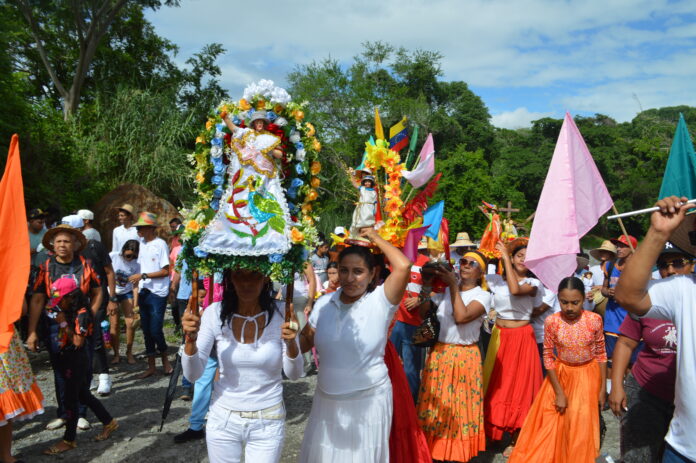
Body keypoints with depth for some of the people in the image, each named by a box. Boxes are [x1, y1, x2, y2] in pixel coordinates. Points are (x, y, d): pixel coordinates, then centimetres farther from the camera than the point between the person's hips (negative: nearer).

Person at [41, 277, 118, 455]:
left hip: (77, 361, -9)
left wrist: (64, 324, -22)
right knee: (83, 395, 17)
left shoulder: (81, 315, -20)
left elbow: (78, 342, -24)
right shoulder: (69, 312, 7)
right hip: (69, 360, 9)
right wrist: (57, 318, 0)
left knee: (70, 399, 0)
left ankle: (69, 440, 13)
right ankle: (109, 422, 30)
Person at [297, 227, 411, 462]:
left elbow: (403, 266, -28)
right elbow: (306, 340, 6)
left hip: (368, 401, -4)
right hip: (327, 400, 4)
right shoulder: (324, 303, -1)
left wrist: (376, 238, -15)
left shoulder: (380, 301, -14)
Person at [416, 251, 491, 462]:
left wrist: (454, 286, -17)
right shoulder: (445, 290, 7)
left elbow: (461, 317, -21)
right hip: (439, 354, 3)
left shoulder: (483, 295, -4)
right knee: (435, 405, 7)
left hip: (465, 357, -3)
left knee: (460, 408, 5)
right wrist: (427, 285, -11)